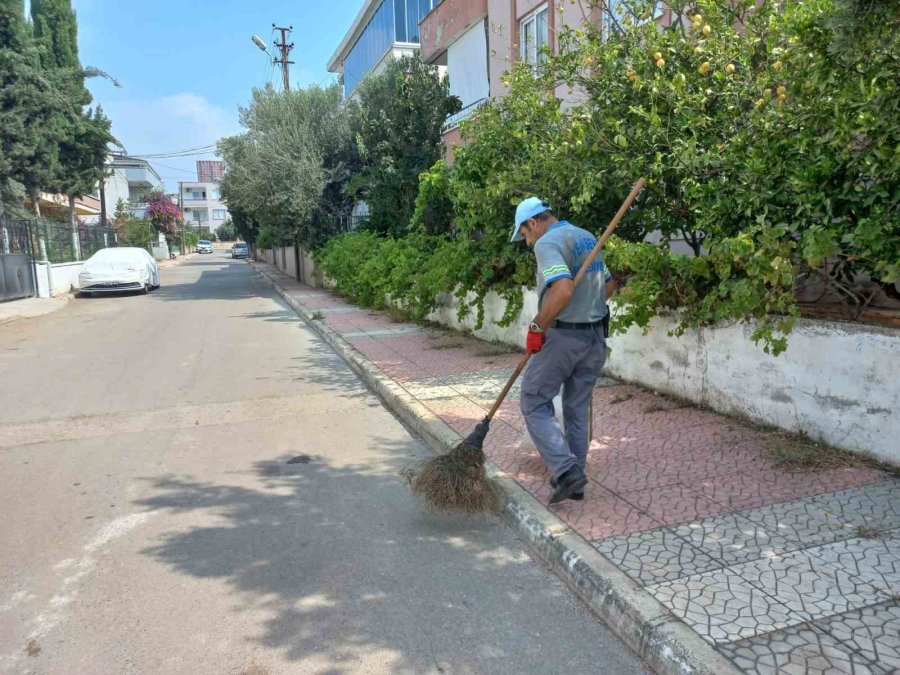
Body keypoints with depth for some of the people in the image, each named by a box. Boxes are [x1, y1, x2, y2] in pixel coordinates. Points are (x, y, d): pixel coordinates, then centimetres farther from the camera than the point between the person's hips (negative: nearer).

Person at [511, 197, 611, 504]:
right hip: (596, 336, 8)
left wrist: (537, 328, -19)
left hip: (563, 336, -8)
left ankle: (566, 470, -6)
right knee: (578, 408, 15)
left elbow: (563, 289, -28)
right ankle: (574, 481, 23)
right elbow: (607, 284, 21)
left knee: (534, 403, 4)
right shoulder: (588, 237, 15)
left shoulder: (548, 243, -13)